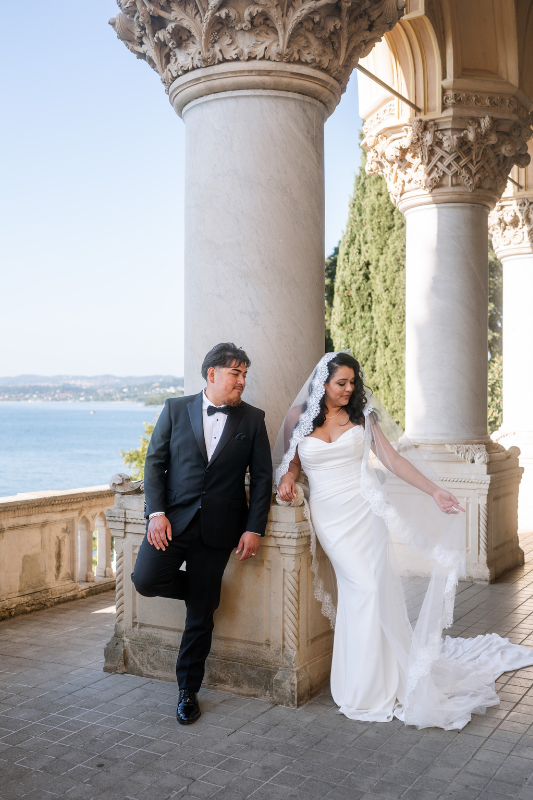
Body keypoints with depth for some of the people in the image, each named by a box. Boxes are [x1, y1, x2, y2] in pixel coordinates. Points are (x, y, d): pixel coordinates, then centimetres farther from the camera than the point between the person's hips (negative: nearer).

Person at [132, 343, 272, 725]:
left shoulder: (252, 419, 4)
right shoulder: (176, 409, 4)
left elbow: (262, 476, 4)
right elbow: (155, 462, 3)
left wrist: (254, 529, -5)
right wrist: (157, 512, -10)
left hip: (218, 527, 0)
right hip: (173, 519, 1)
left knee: (200, 615, 4)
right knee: (146, 580, -20)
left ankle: (188, 690, 23)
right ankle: (205, 589, 12)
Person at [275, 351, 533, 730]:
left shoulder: (362, 416, 6)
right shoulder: (299, 417, 4)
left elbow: (392, 459, 2)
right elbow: (293, 460, 16)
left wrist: (435, 492, -5)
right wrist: (288, 478, -7)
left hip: (363, 510, 1)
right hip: (329, 514, -1)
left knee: (372, 589, -6)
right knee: (362, 587, -10)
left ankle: (375, 685, 9)